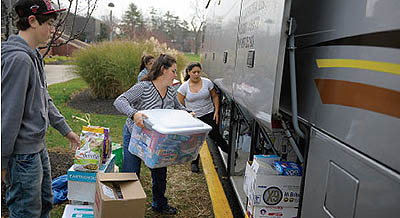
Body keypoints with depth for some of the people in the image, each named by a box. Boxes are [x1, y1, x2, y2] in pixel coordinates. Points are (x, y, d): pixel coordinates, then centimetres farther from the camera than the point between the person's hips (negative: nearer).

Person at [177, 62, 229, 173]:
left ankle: (229, 151, 16)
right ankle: (194, 163, 25)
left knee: (215, 135, -5)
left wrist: (216, 111, 0)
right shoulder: (184, 87, -5)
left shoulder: (207, 82, -3)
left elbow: (215, 96, 6)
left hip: (208, 114, 0)